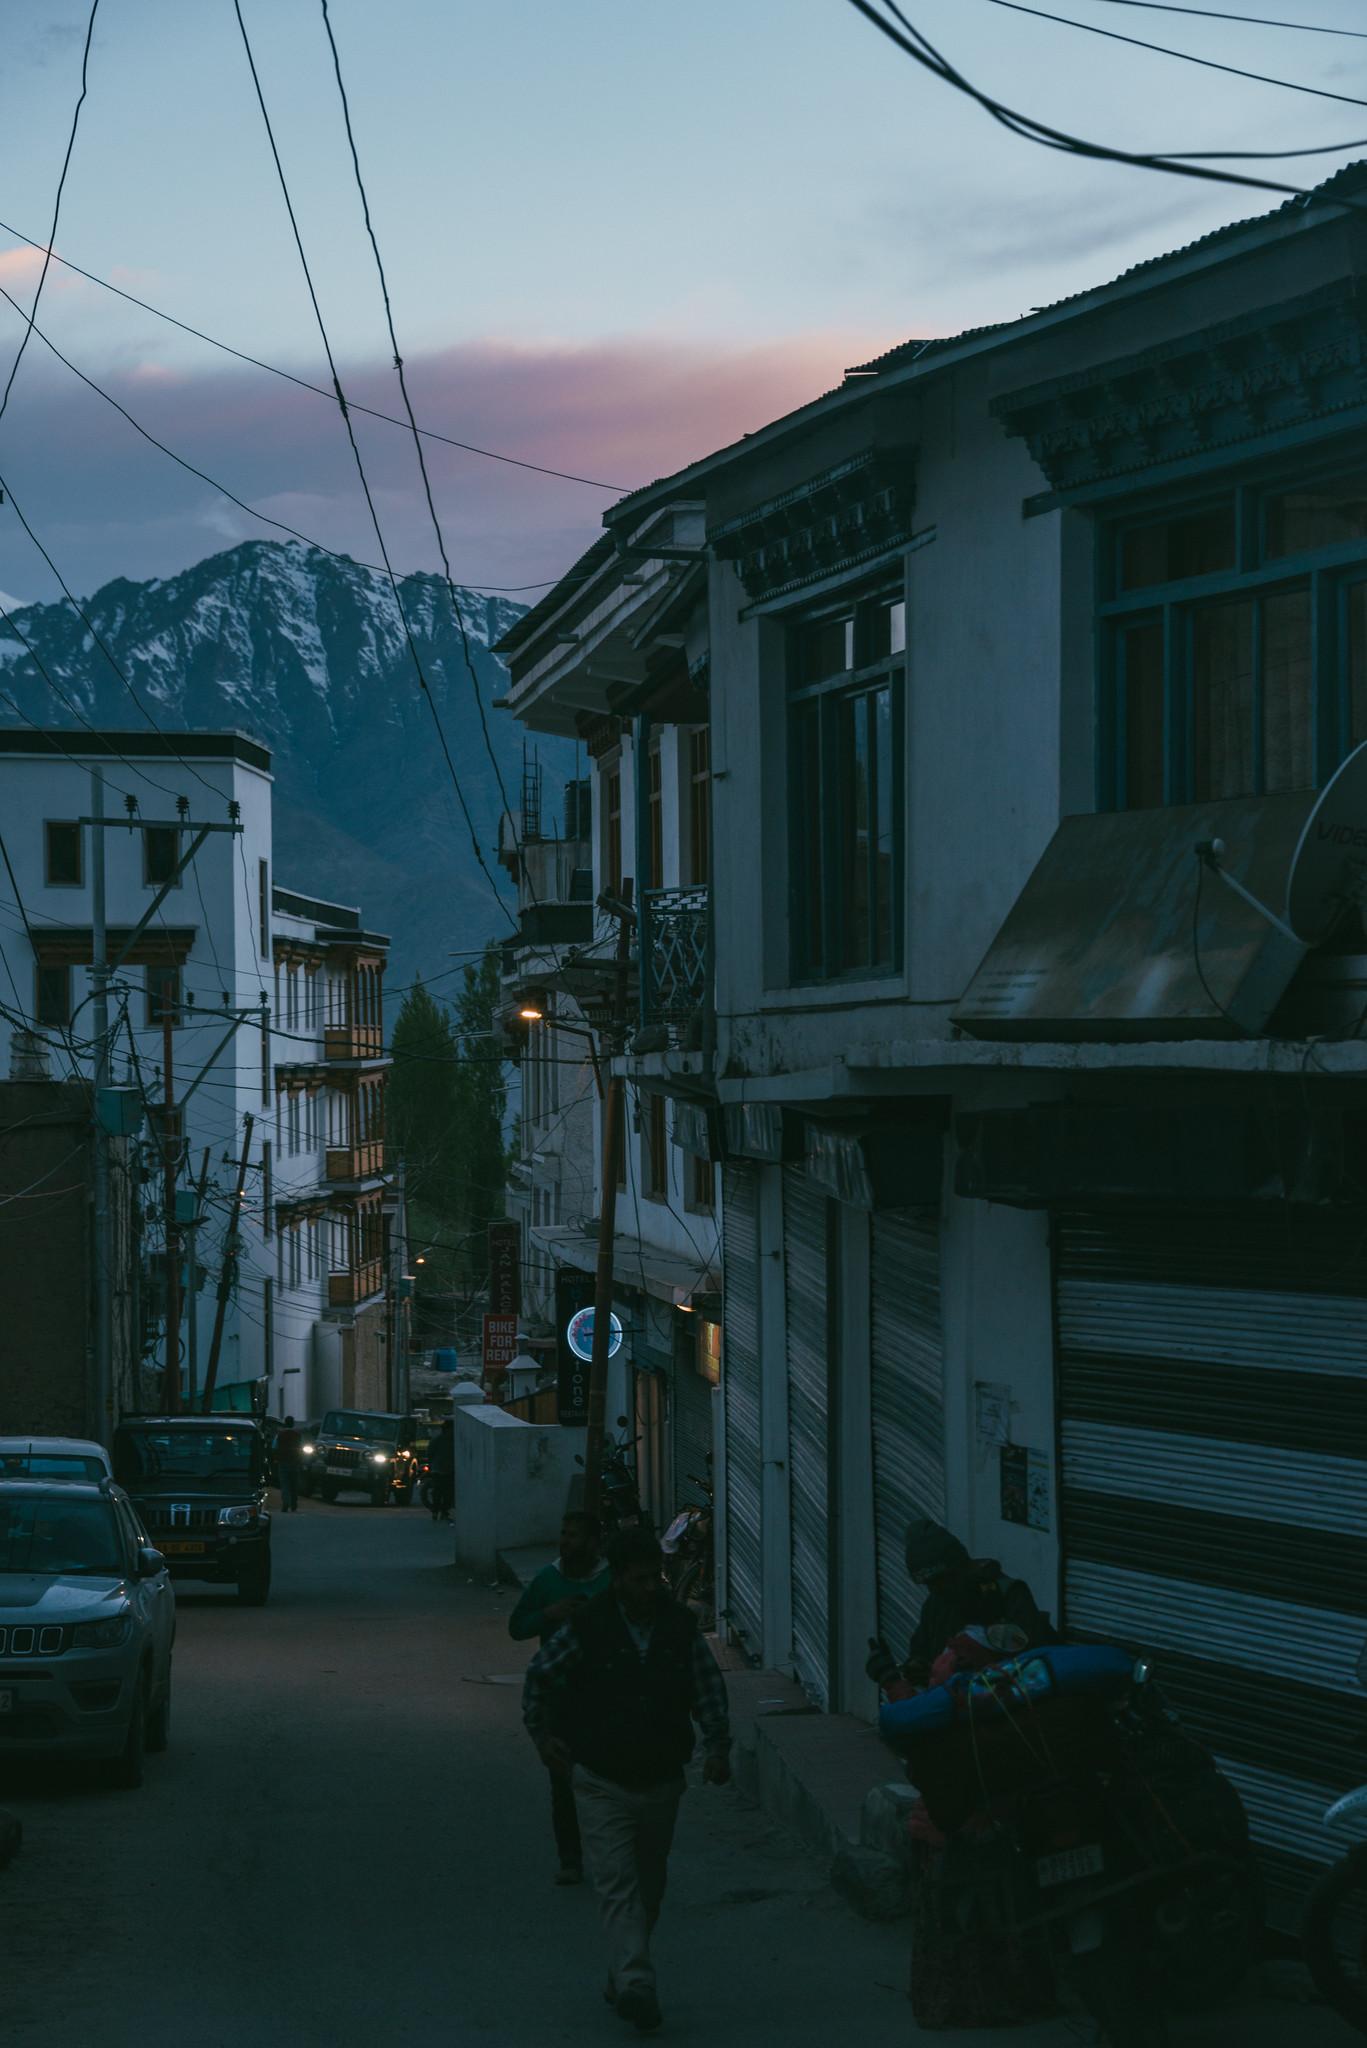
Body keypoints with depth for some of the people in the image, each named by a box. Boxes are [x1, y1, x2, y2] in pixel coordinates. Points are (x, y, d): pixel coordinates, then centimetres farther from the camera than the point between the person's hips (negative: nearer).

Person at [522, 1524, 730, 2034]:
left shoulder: (680, 1628, -1)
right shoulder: (586, 1628, -10)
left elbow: (709, 1689, 7)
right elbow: (539, 1675, 5)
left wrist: (718, 1748, -4)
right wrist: (542, 1734, 5)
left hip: (661, 1781, 4)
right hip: (603, 1783, -4)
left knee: (648, 1890, 12)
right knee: (618, 1887, -14)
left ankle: (623, 1979, 27)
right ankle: (636, 1985, -24)